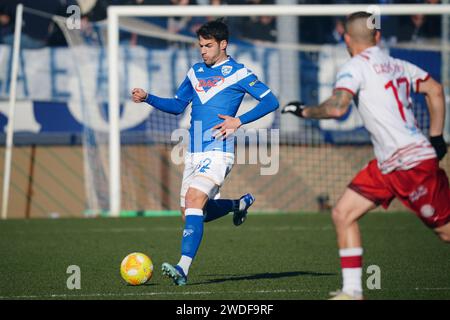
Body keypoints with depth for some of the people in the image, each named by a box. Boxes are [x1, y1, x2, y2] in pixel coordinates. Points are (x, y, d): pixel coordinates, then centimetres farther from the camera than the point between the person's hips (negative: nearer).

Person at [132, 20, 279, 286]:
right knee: (193, 213, 10)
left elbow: (271, 101, -5)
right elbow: (178, 105, 24)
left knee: (194, 200, -24)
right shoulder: (195, 72, 15)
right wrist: (148, 98, 8)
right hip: (194, 153, 7)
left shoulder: (238, 73, -3)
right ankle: (240, 204, 39)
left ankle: (183, 268, -30)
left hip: (218, 151, -7)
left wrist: (239, 121, -13)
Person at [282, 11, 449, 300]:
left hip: (412, 161, -9)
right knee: (343, 213, 5)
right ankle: (352, 291, 4)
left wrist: (304, 111, -6)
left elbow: (337, 108, -22)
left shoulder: (356, 67, -9)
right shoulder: (398, 65, 14)